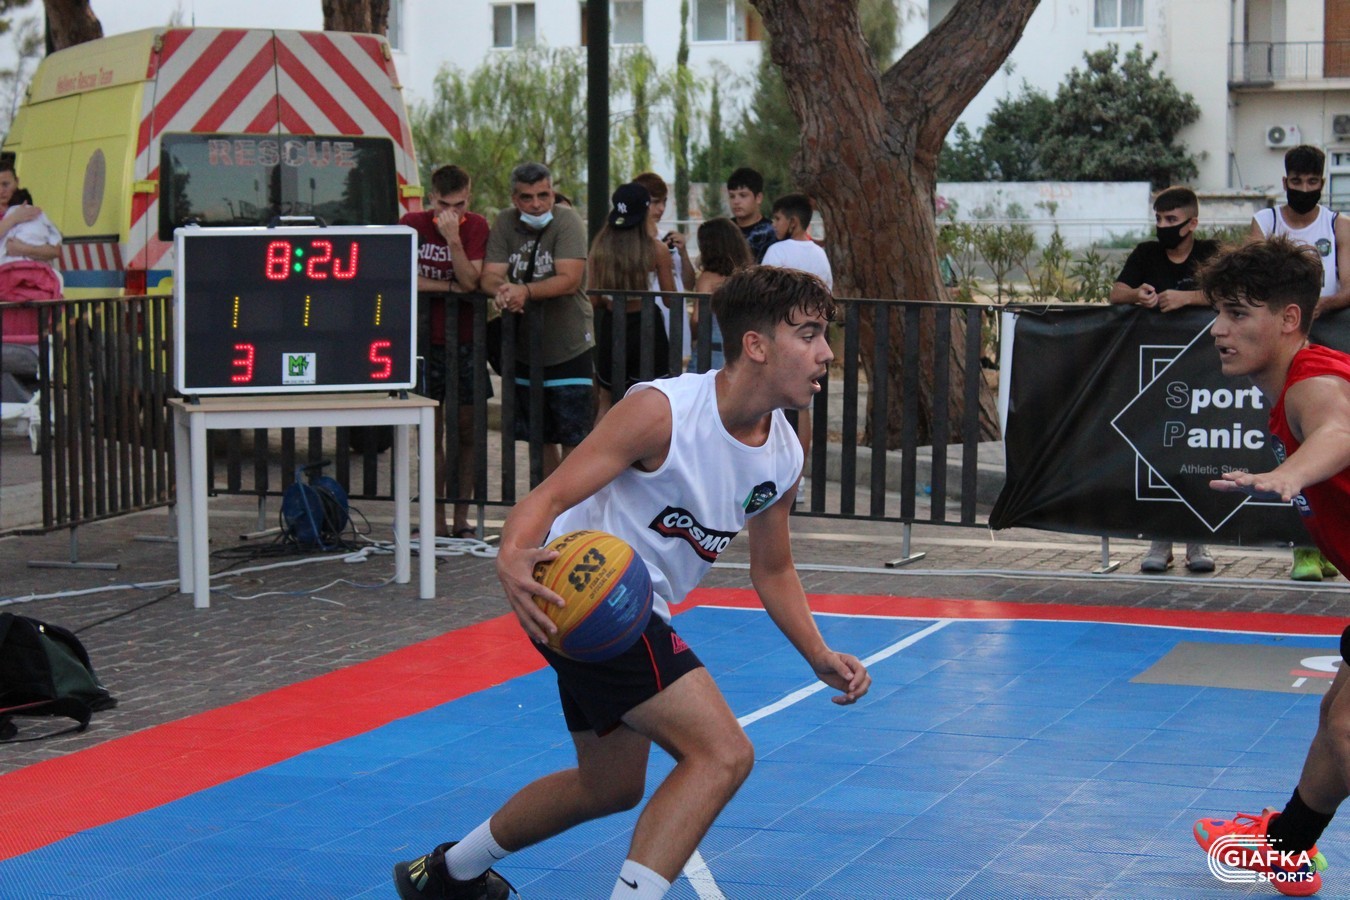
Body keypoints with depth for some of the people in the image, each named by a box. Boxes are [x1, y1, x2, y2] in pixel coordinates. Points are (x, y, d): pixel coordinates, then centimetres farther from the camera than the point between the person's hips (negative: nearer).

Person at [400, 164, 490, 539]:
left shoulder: (476, 227, -1)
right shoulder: (412, 224, -3)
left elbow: (470, 282, -13)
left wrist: (453, 239, -23)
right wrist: (450, 286, -9)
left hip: (464, 341, 1)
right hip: (423, 339, -1)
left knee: (468, 429, 1)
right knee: (432, 431, 1)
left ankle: (461, 518, 10)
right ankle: (436, 520, 6)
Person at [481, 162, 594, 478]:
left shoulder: (567, 221, -11)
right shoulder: (505, 223, 1)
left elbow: (569, 280, -22)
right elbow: (489, 276, -8)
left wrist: (525, 291, -37)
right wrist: (501, 291, -32)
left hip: (569, 348, -5)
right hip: (524, 348, 5)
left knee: (573, 437, -7)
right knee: (540, 438, 14)